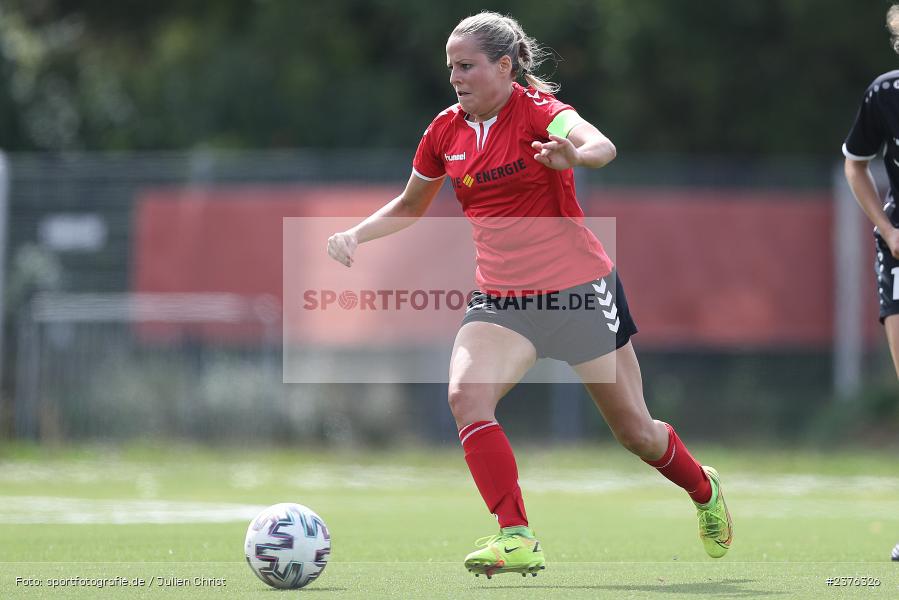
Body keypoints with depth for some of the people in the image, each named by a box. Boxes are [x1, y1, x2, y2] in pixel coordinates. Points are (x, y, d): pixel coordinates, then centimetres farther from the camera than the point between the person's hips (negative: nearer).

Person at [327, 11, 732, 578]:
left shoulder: (537, 111, -14)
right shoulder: (446, 132, 3)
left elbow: (602, 146, -36)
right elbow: (410, 206, 21)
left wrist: (574, 155, -59)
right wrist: (355, 235, 4)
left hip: (577, 288, -4)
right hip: (500, 298, 5)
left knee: (634, 430, 7)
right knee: (466, 394, -24)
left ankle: (705, 490, 39)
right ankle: (516, 537, -23)